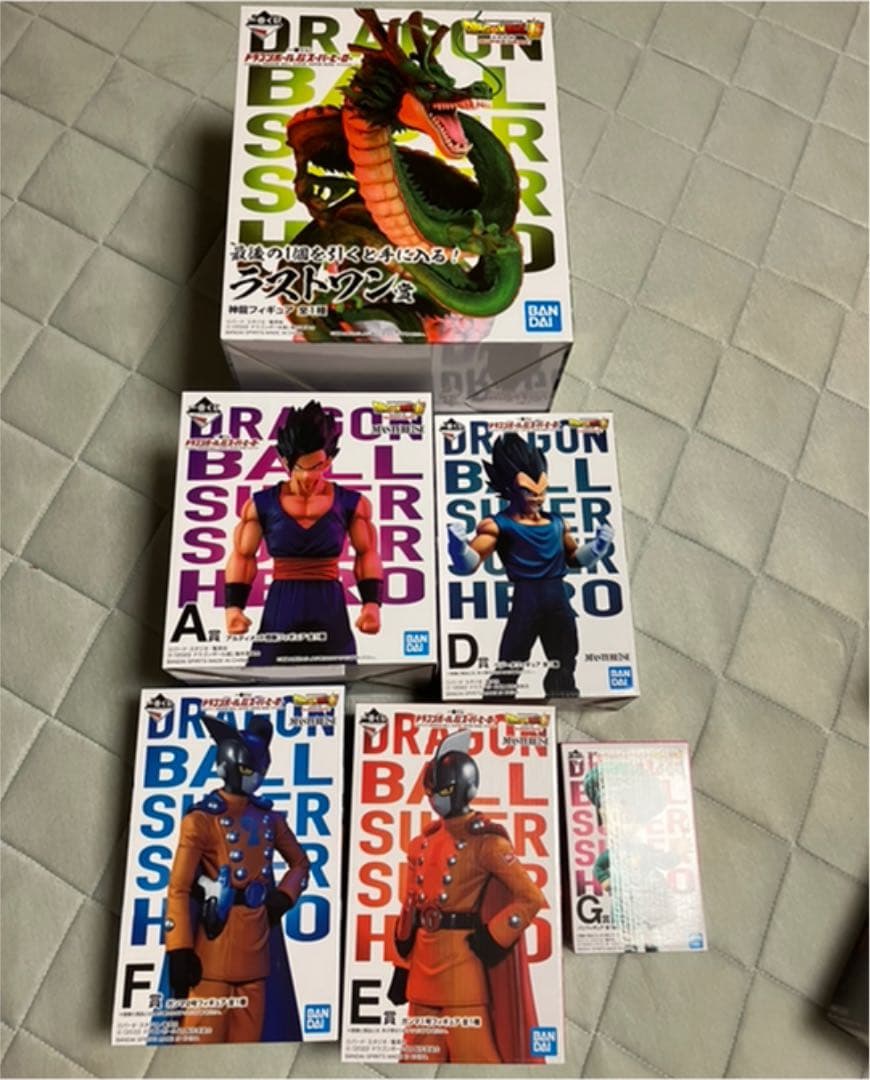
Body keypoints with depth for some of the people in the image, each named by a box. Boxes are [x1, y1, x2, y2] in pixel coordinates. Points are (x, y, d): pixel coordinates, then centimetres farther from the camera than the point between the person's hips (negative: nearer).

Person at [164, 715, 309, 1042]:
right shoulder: (202, 817, -10)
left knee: (250, 1035, 14)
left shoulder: (269, 817, 8)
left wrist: (282, 898, 3)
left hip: (257, 943, 6)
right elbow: (179, 888, -12)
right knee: (205, 1035, -2)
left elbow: (300, 862, 20)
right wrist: (179, 950, -16)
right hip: (215, 943, -6)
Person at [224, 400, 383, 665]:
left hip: (330, 610, 0)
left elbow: (367, 554, 6)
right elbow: (242, 556, 7)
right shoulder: (262, 504, 0)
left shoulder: (350, 503, -1)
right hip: (280, 610, 0)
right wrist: (233, 605, -4)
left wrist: (372, 603, -6)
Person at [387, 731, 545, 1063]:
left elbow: (532, 898, -14)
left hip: (461, 960, -7)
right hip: (424, 961, 7)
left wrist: (492, 939, -14)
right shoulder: (424, 843, 11)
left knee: (472, 1050, 0)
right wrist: (402, 967, 15)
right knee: (420, 1053, 15)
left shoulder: (484, 840, -10)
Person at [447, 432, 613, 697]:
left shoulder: (556, 523, 11)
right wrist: (460, 549, -38)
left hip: (559, 600, 6)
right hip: (526, 600, -6)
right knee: (508, 668, -6)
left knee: (564, 667, 17)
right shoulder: (499, 525, -7)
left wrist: (598, 546, 9)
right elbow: (469, 564, -17)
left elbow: (574, 557, 26)